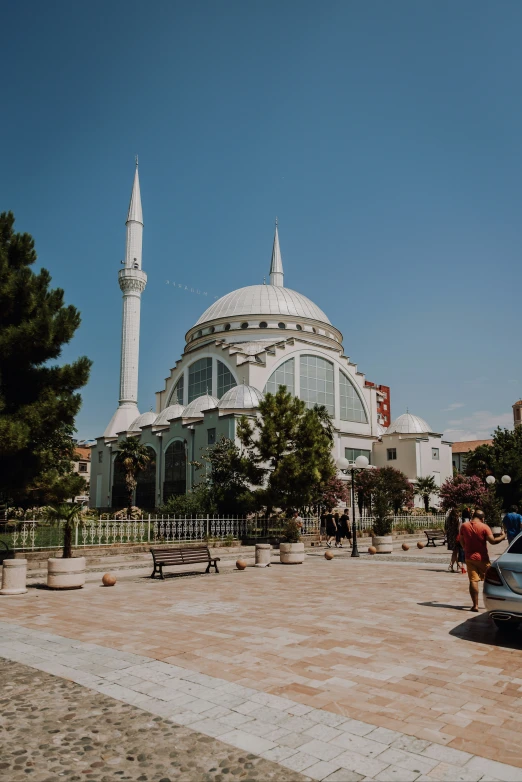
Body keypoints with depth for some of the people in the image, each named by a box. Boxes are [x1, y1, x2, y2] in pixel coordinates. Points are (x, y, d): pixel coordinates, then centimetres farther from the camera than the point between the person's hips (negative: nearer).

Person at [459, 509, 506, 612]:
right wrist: (502, 537, 1)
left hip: (469, 557, 2)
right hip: (482, 558, -2)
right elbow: (492, 541, -16)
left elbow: (461, 541, 9)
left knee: (473, 581, -1)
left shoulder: (464, 526, 0)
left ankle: (475, 605, -5)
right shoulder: (484, 527, -11)